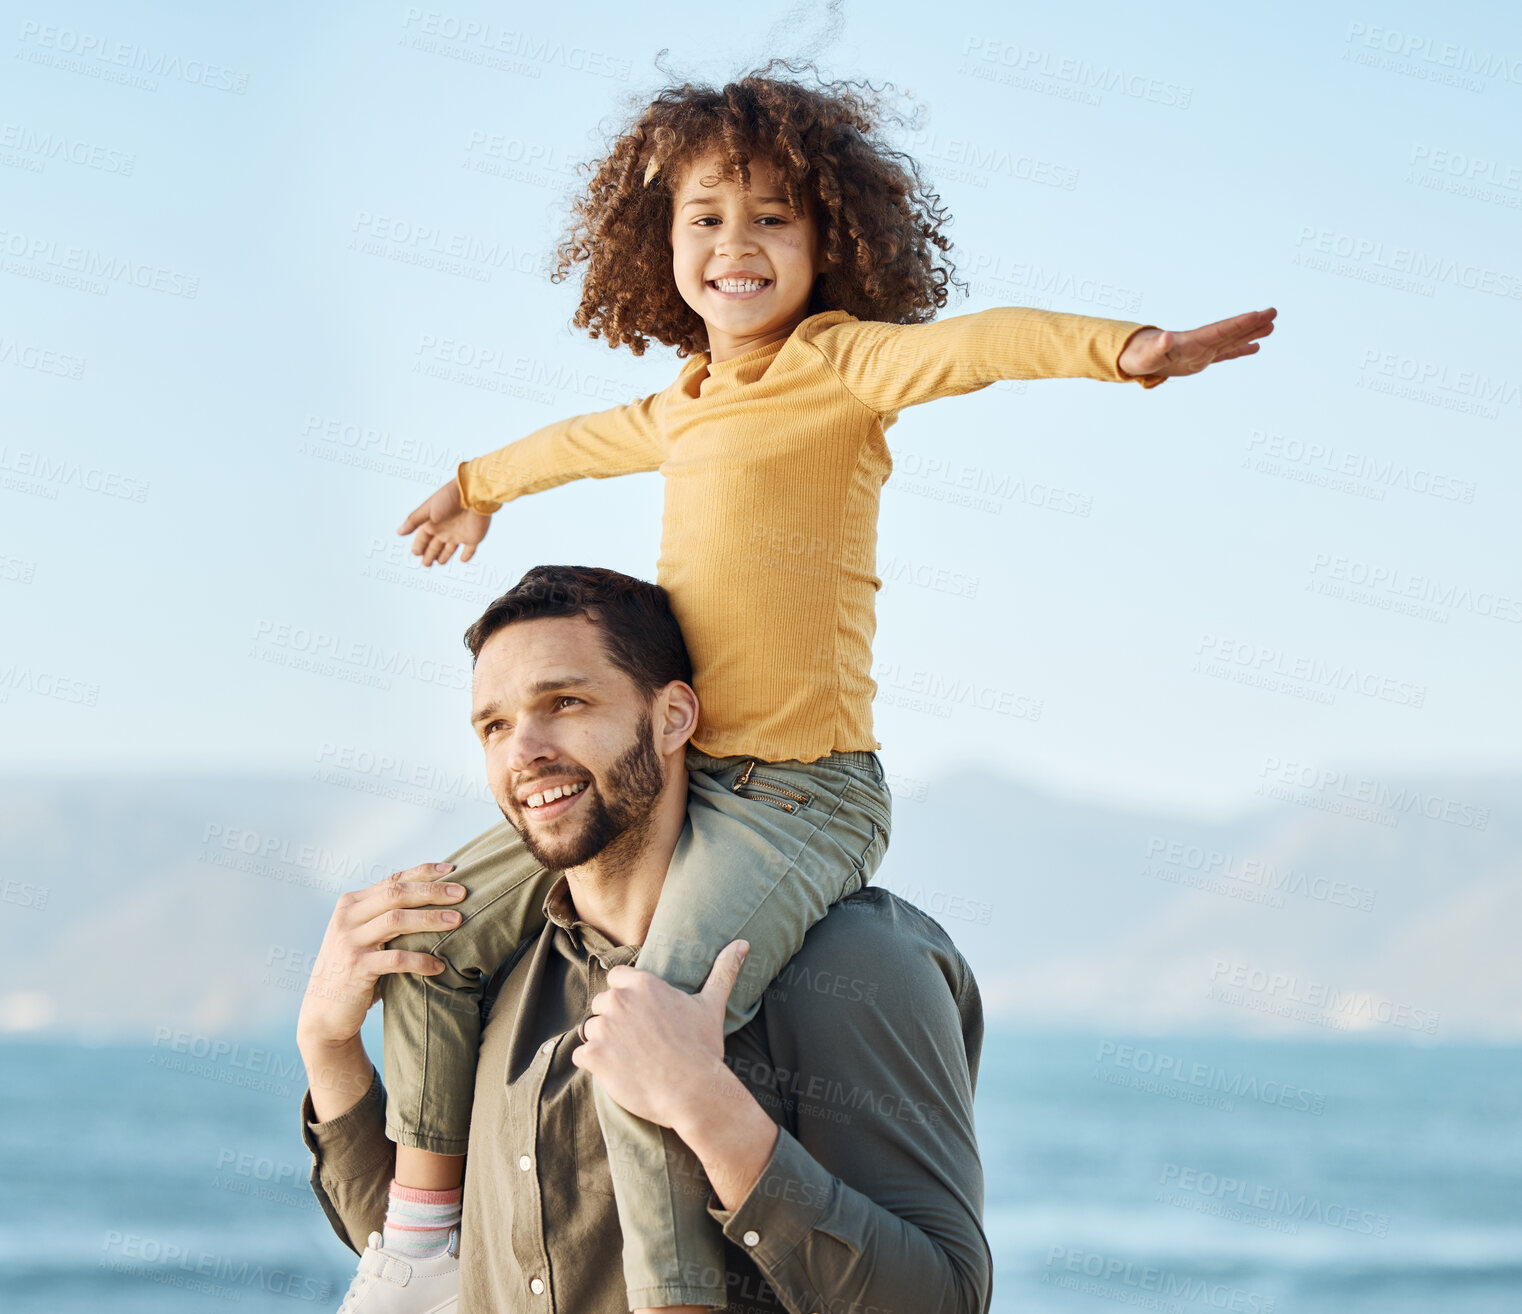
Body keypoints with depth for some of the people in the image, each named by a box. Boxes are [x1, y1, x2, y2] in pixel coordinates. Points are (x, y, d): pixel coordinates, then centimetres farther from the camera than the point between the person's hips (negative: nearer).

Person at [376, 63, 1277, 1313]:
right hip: (677, 780, 8)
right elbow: (591, 440, 39)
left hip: (799, 798, -8)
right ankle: (424, 1207, 30)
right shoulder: (684, 407, 16)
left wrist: (1121, 345, -46)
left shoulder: (836, 363, -7)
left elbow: (967, 345, -28)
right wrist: (481, 483, 59)